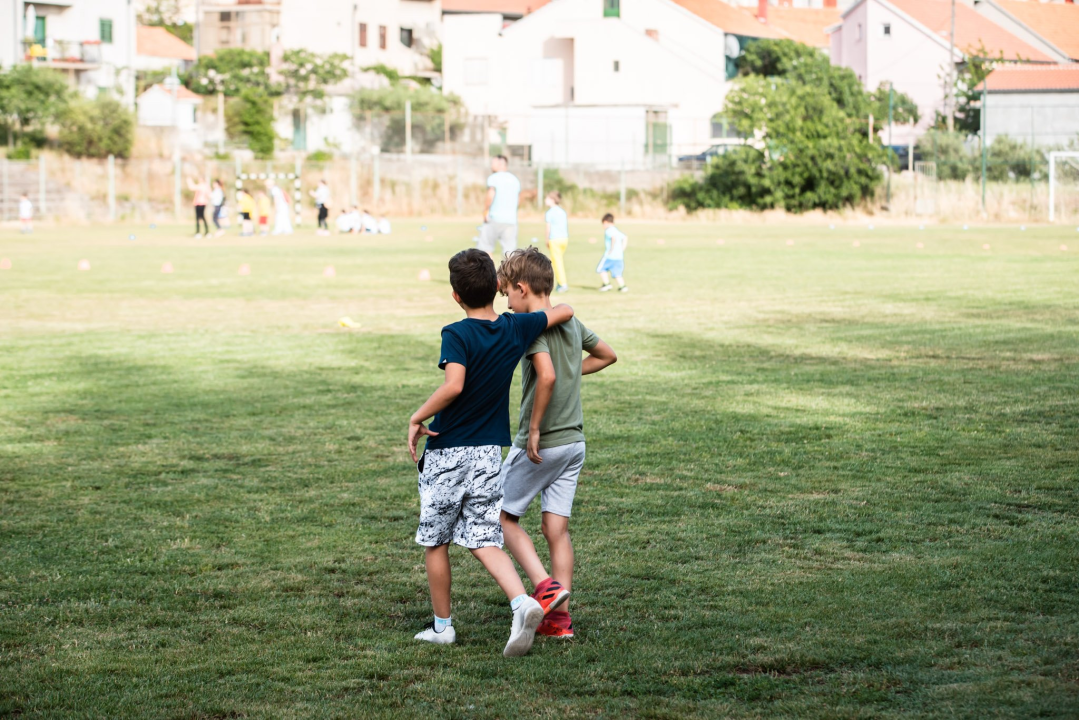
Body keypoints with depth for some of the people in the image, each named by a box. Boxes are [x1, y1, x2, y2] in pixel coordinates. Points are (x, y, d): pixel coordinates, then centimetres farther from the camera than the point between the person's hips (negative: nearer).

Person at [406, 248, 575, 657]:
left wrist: (417, 418, -17)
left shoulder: (457, 335, -14)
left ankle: (442, 625, 21)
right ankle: (522, 603, -20)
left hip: (447, 453, -4)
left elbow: (454, 385, -29)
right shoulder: (516, 328, 2)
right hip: (490, 453, 4)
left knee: (435, 541, 12)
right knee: (484, 541, 4)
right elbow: (565, 312, 17)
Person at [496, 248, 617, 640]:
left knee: (501, 515, 7)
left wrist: (534, 429, -22)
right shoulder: (571, 323, 9)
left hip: (540, 444, -7)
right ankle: (559, 618, 8)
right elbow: (607, 355, 26)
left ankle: (545, 586, -7)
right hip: (574, 441, 7)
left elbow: (547, 376, -30)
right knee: (556, 527, 9)